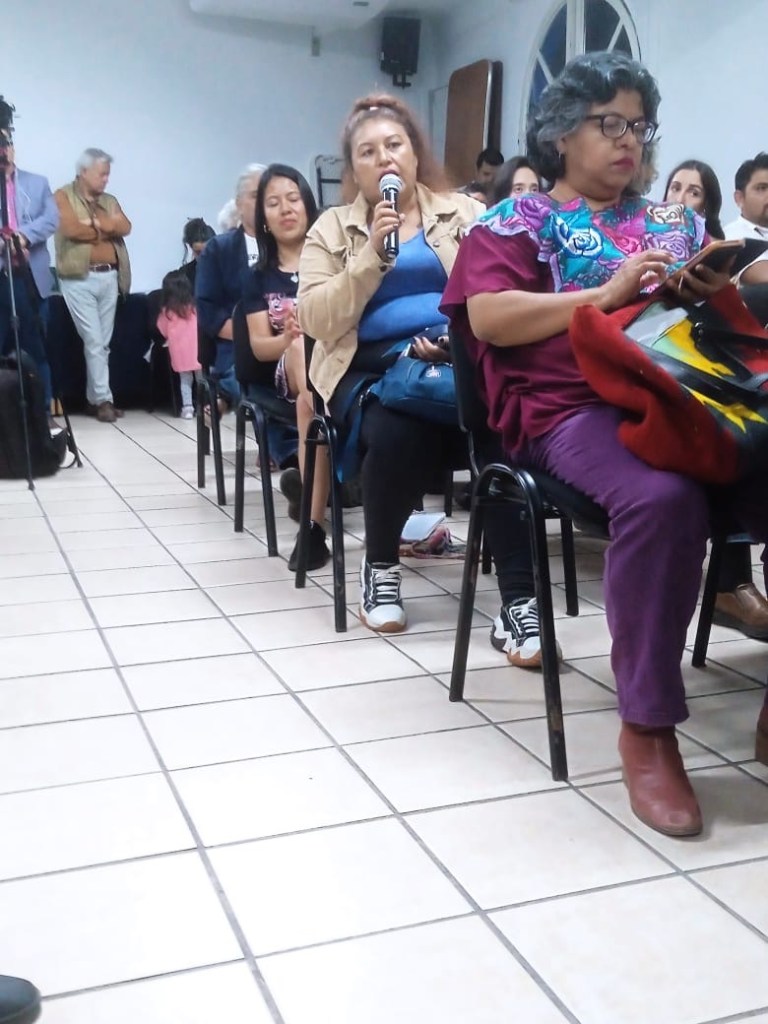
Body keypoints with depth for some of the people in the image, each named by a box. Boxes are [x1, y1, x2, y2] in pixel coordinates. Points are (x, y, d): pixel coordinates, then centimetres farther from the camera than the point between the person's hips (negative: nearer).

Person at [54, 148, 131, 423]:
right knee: (94, 341, -7)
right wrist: (106, 229, -3)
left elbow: (125, 227, 0)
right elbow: (71, 229, -16)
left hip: (109, 277, 6)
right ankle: (103, 399, -3)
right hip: (80, 279, -6)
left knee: (103, 342, 8)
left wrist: (94, 222, -11)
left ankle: (94, 398, 15)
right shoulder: (63, 196, 0)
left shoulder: (110, 201, 17)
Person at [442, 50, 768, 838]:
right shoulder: (515, 221, 12)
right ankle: (646, 726, -23)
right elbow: (490, 319, -5)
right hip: (575, 408, -5)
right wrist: (607, 293, -10)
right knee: (662, 498, -38)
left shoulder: (673, 222, 27)